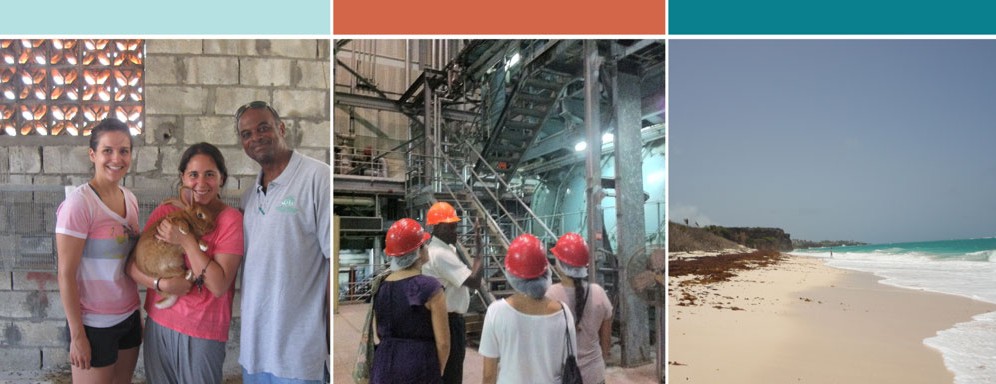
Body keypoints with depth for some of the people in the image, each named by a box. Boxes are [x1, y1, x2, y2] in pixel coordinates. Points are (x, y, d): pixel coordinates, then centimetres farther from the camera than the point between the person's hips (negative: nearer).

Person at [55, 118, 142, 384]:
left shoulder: (130, 199, 4)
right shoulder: (79, 203, -16)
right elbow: (66, 274, -15)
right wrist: (77, 335, -14)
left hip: (129, 316, 6)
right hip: (94, 323, -6)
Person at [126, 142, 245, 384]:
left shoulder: (230, 219, -11)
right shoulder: (164, 212, 1)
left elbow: (219, 286, -18)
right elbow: (132, 266, 0)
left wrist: (186, 241, -20)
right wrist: (161, 284, -18)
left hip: (203, 334, -3)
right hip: (158, 325, 4)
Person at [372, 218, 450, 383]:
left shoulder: (380, 287, 2)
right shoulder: (430, 287, -14)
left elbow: (379, 334, 12)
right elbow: (442, 342, -12)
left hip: (383, 366, 5)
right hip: (419, 367, -5)